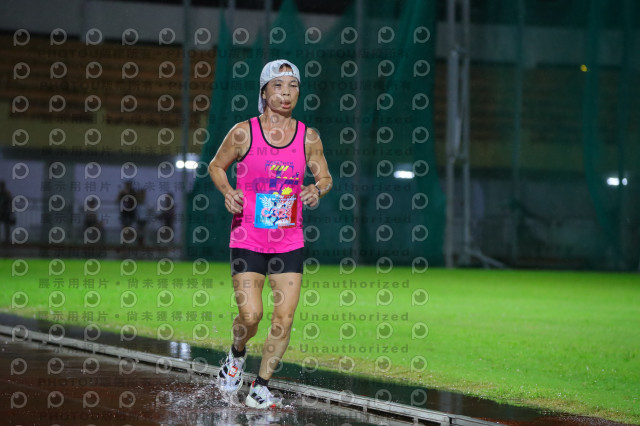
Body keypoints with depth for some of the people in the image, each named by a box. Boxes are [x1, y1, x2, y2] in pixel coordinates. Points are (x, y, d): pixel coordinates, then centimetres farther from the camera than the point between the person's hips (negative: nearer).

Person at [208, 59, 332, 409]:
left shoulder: (308, 137, 1)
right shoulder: (243, 133, -5)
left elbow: (325, 176, 12)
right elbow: (216, 166, 9)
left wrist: (317, 190, -11)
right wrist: (227, 191, -10)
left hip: (289, 241, 2)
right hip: (247, 239, -2)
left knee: (284, 317, -5)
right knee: (250, 315, -12)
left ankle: (261, 386, 10)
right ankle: (237, 353, 23)